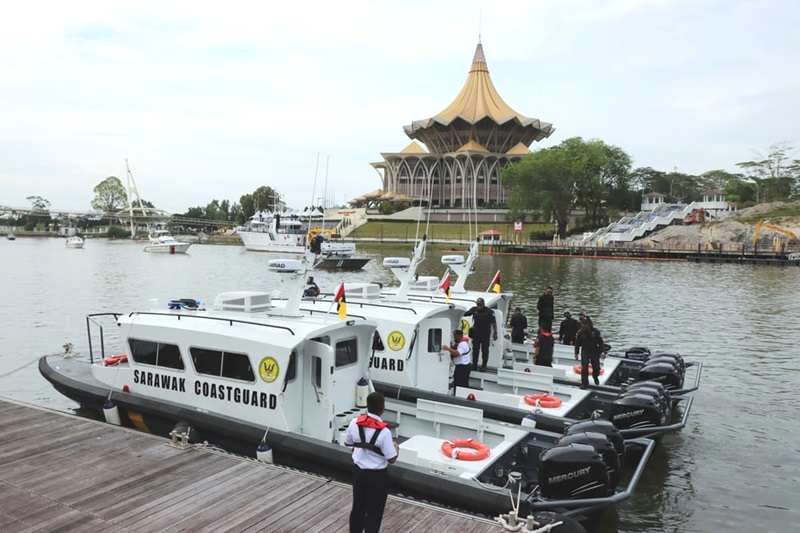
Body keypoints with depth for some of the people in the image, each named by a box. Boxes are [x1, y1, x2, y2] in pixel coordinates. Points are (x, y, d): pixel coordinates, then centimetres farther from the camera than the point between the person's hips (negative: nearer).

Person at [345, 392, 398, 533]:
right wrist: (396, 448, 1)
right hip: (377, 476, -5)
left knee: (358, 507, 20)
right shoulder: (383, 431, -26)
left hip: (359, 472, 5)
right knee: (374, 512, 10)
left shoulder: (355, 423, -11)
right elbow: (391, 459, -17)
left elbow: (347, 443, 7)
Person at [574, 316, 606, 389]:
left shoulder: (595, 332, -7)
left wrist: (601, 352, -6)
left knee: (596, 367, 10)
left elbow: (601, 342, -1)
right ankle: (584, 383, 0)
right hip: (585, 352, 0)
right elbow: (577, 344, 4)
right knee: (584, 368, -9)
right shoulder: (580, 332, -5)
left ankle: (596, 377, 42)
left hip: (594, 352, 0)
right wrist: (576, 353, 5)